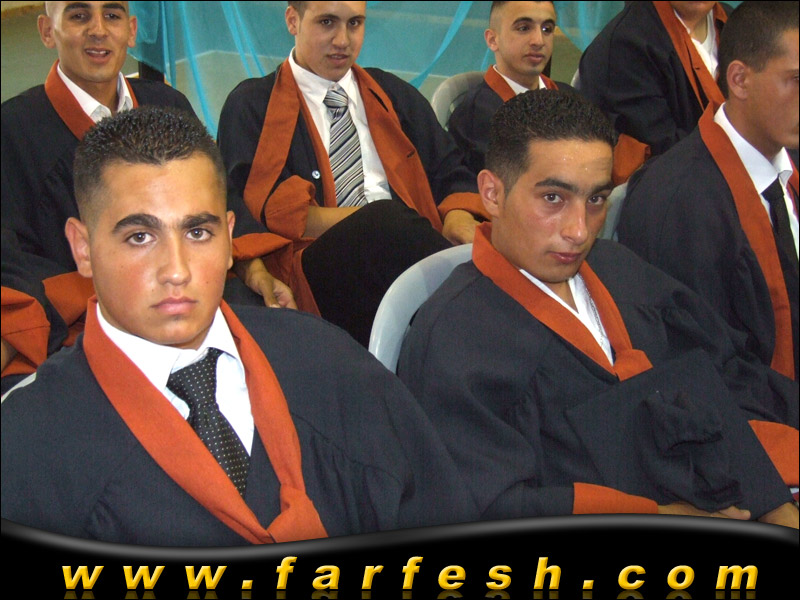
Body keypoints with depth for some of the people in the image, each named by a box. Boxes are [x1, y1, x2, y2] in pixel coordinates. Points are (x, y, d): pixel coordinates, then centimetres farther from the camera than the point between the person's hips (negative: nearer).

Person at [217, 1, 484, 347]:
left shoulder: (394, 96, 28)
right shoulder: (252, 107, 13)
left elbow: (450, 174, 21)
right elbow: (271, 210, -2)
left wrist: (458, 217, -5)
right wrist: (379, 220, -14)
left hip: (407, 255, 4)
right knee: (387, 221, -35)